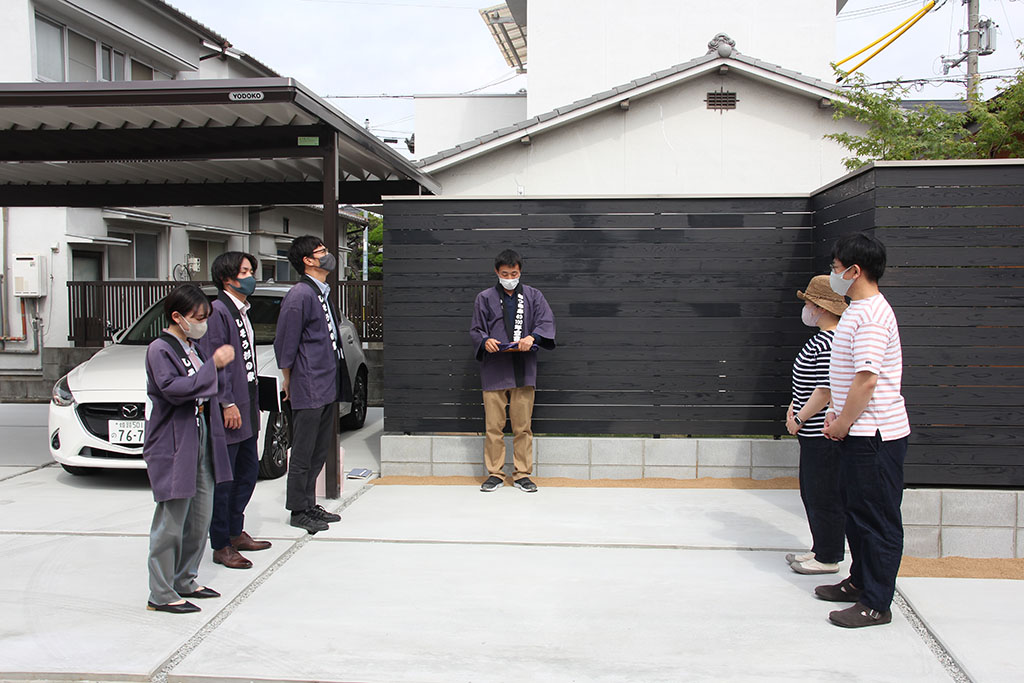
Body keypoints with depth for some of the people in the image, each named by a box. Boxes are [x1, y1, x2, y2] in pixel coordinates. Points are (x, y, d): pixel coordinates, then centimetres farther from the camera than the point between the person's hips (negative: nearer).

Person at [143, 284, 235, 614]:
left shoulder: (193, 346, 15)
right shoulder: (160, 349, -11)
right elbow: (174, 389, -26)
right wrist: (213, 365, -27)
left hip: (200, 441, 9)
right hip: (172, 447, -9)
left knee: (200, 518, 14)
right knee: (171, 521, -5)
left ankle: (185, 581, 26)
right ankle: (161, 594, 4)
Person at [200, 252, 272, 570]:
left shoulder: (243, 311, 16)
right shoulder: (217, 311, -12)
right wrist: (227, 403, -19)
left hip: (246, 408, 10)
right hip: (228, 411, -10)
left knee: (249, 470, 16)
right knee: (223, 478, -2)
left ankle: (235, 532, 29)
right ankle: (221, 546, 7)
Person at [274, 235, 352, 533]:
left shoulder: (323, 293, 14)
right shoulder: (299, 294, -14)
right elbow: (285, 343, -12)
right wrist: (289, 381, -5)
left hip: (326, 386, 9)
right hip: (308, 388, -9)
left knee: (320, 451, 15)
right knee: (303, 452, 1)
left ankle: (309, 505, 25)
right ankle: (298, 511, 12)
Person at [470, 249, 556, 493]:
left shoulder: (533, 296, 12)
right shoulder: (485, 298, 11)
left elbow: (547, 322, 1)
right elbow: (475, 329, 10)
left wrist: (532, 337, -18)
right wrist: (485, 340, -13)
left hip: (524, 370, 0)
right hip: (494, 370, 0)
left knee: (523, 425, 2)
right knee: (494, 425, 0)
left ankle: (522, 475, 11)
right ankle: (495, 474, 11)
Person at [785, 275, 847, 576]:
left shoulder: (830, 342, -20)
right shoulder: (822, 338, 14)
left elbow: (827, 390, -23)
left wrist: (799, 419, -14)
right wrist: (794, 406, 10)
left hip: (823, 435, -11)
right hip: (814, 434, 11)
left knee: (824, 496, -1)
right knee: (811, 492, 18)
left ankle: (828, 558, 11)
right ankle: (821, 550, 29)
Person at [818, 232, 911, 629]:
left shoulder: (870, 316, -20)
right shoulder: (858, 310, 14)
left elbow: (866, 379, -24)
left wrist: (841, 426, -14)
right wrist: (837, 415, 10)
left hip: (876, 436, -11)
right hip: (859, 432, 11)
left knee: (878, 519, -1)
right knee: (856, 510, 20)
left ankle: (877, 604, 7)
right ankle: (860, 582, 34)